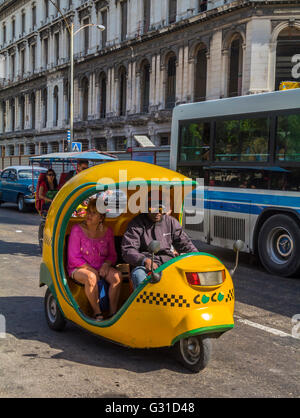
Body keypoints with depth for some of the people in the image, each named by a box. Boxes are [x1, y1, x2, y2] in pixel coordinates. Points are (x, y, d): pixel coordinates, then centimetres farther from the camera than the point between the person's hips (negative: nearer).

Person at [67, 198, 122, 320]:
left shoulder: (107, 231, 5)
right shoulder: (77, 230, -7)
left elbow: (112, 255, 12)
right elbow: (73, 258, -9)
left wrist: (106, 265, -11)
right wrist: (91, 269, -15)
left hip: (102, 268, 4)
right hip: (79, 268, -3)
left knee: (117, 276, -25)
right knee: (91, 277, -36)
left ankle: (113, 312, -20)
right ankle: (97, 313, -22)